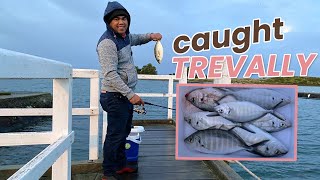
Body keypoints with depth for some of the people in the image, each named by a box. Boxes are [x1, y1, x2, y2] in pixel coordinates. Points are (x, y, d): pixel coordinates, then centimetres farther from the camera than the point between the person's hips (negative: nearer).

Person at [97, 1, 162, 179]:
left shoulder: (125, 36, 10)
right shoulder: (107, 42, -19)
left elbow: (137, 39, 33)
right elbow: (110, 74, -25)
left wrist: (150, 36, 11)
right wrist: (130, 95, -28)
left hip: (126, 95, 10)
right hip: (116, 96, -10)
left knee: (124, 132, 18)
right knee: (115, 135, -3)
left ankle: (121, 165, 33)